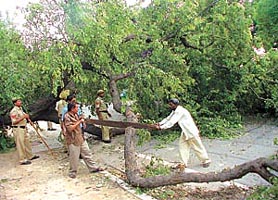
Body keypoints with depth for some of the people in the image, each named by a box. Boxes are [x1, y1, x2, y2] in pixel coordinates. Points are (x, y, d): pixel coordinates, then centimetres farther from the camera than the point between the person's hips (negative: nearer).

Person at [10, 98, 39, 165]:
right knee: (20, 145, -4)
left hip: (24, 128, 10)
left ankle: (30, 156, 31)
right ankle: (22, 160, 2)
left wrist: (27, 117, 11)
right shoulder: (13, 111, -16)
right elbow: (14, 122, -22)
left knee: (27, 143, 18)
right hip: (18, 129, -10)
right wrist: (23, 117, -23)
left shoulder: (20, 109, 13)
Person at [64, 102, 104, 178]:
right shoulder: (67, 116, -17)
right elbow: (70, 128, -26)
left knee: (87, 153, 13)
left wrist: (80, 119, 4)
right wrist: (79, 122, -21)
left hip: (81, 138, 9)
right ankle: (72, 172, 21)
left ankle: (92, 168, 23)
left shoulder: (75, 115, 9)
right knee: (74, 157, 4)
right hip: (73, 140, -8)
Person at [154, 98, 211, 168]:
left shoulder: (180, 111, -24)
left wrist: (162, 127, -31)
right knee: (182, 146, 6)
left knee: (197, 147, 3)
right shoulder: (175, 111, 9)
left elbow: (172, 121, -29)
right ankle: (184, 163, 11)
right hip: (185, 132, 10)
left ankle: (206, 161, 20)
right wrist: (160, 123, -9)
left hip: (191, 132, -10)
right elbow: (168, 118, 8)